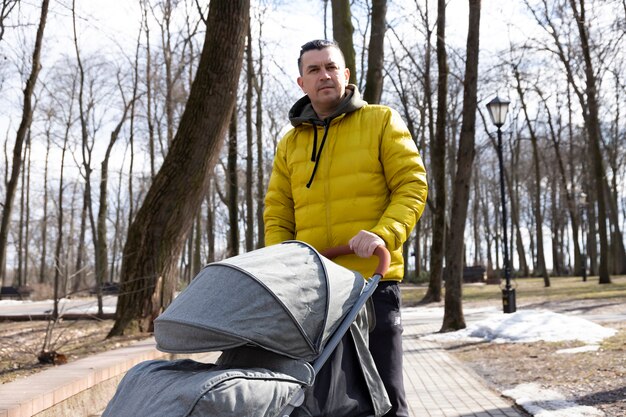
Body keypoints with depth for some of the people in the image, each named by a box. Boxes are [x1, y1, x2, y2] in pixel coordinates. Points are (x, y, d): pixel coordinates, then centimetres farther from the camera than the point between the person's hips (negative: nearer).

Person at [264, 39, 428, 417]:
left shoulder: (381, 121, 5)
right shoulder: (289, 143, 15)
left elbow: (412, 185, -2)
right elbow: (277, 216, 14)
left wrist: (383, 233, -19)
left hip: (373, 280, -4)